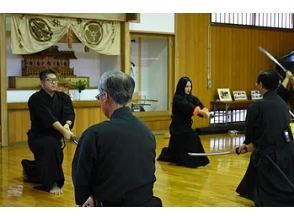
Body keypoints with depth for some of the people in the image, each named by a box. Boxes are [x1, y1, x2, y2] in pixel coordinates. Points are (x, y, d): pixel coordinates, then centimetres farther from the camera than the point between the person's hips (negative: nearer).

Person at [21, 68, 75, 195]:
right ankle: (52, 184, -30)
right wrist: (63, 130, -45)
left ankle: (28, 168, 50)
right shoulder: (36, 99, -17)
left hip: (55, 138, 7)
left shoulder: (62, 97, 0)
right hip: (38, 138, -7)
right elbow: (48, 118, -32)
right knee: (51, 146, -39)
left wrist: (67, 125, -39)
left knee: (47, 164, 17)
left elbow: (69, 113, -16)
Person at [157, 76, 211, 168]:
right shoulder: (178, 98, -17)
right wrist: (202, 112, -44)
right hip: (178, 126, -8)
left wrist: (205, 111, -35)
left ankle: (165, 155, 43)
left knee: (177, 146, 17)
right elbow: (188, 106, -33)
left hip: (185, 125, 8)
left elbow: (199, 105, -13)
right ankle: (196, 162, -22)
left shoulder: (191, 98, 4)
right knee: (192, 137, -25)